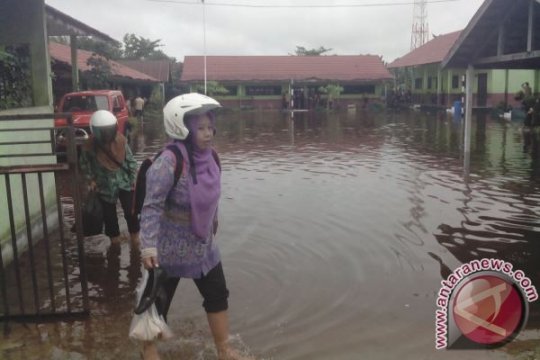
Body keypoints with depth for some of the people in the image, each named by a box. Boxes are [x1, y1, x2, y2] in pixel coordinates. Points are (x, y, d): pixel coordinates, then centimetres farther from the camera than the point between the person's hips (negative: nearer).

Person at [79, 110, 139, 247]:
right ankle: (115, 241, 31)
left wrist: (134, 178, -4)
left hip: (125, 182, 0)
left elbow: (130, 160, -3)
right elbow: (83, 163, 3)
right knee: (109, 216, 11)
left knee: (131, 212, 1)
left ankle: (135, 241, 19)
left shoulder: (121, 140, -12)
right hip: (106, 187, 0)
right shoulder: (91, 146, -14)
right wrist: (91, 179, -3)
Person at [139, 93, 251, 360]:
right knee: (159, 299, 12)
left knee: (218, 295, 13)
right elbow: (152, 207, -28)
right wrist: (148, 247, -36)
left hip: (204, 245, 7)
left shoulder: (210, 157, -4)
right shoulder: (168, 163, -26)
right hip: (170, 248, -6)